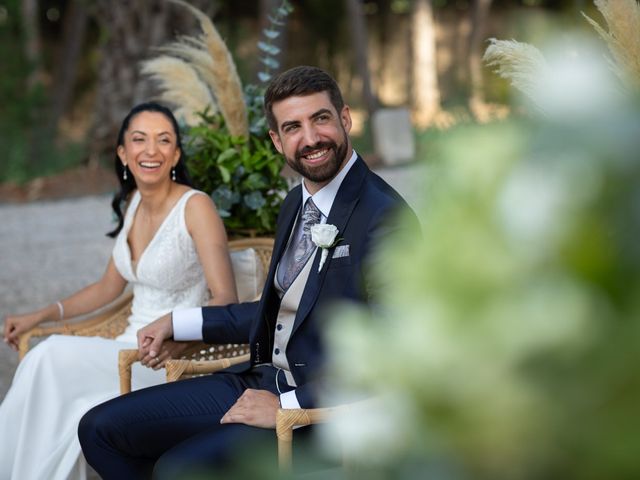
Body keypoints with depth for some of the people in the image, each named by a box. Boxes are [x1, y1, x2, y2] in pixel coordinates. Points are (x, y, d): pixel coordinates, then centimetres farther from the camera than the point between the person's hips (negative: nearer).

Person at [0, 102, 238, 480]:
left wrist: (178, 335, -34)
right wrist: (40, 316, 13)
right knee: (73, 416, -27)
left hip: (175, 360, -5)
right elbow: (109, 288, 21)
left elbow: (226, 301, -16)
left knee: (52, 355, -25)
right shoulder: (133, 203, 10)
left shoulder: (196, 206, -11)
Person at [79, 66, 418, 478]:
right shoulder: (296, 204, 12)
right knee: (100, 429, 5)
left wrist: (287, 406, -21)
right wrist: (178, 323, 20)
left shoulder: (385, 217, -18)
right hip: (261, 381, 9)